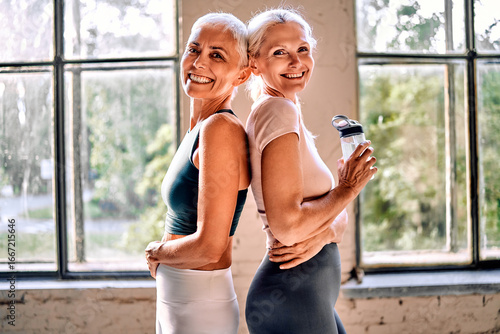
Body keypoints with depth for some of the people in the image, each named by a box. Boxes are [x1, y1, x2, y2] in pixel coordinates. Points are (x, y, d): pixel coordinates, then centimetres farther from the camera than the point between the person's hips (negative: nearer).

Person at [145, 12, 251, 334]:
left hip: (200, 307, -9)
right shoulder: (198, 130, 8)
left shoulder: (222, 129, -19)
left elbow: (210, 247, -24)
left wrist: (156, 252, -7)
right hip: (175, 301, 9)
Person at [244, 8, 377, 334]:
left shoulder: (290, 112, 13)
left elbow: (338, 214, 10)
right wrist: (348, 188, -10)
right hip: (290, 297, -9)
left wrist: (320, 233, -12)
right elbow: (287, 225, -24)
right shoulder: (278, 110, -15)